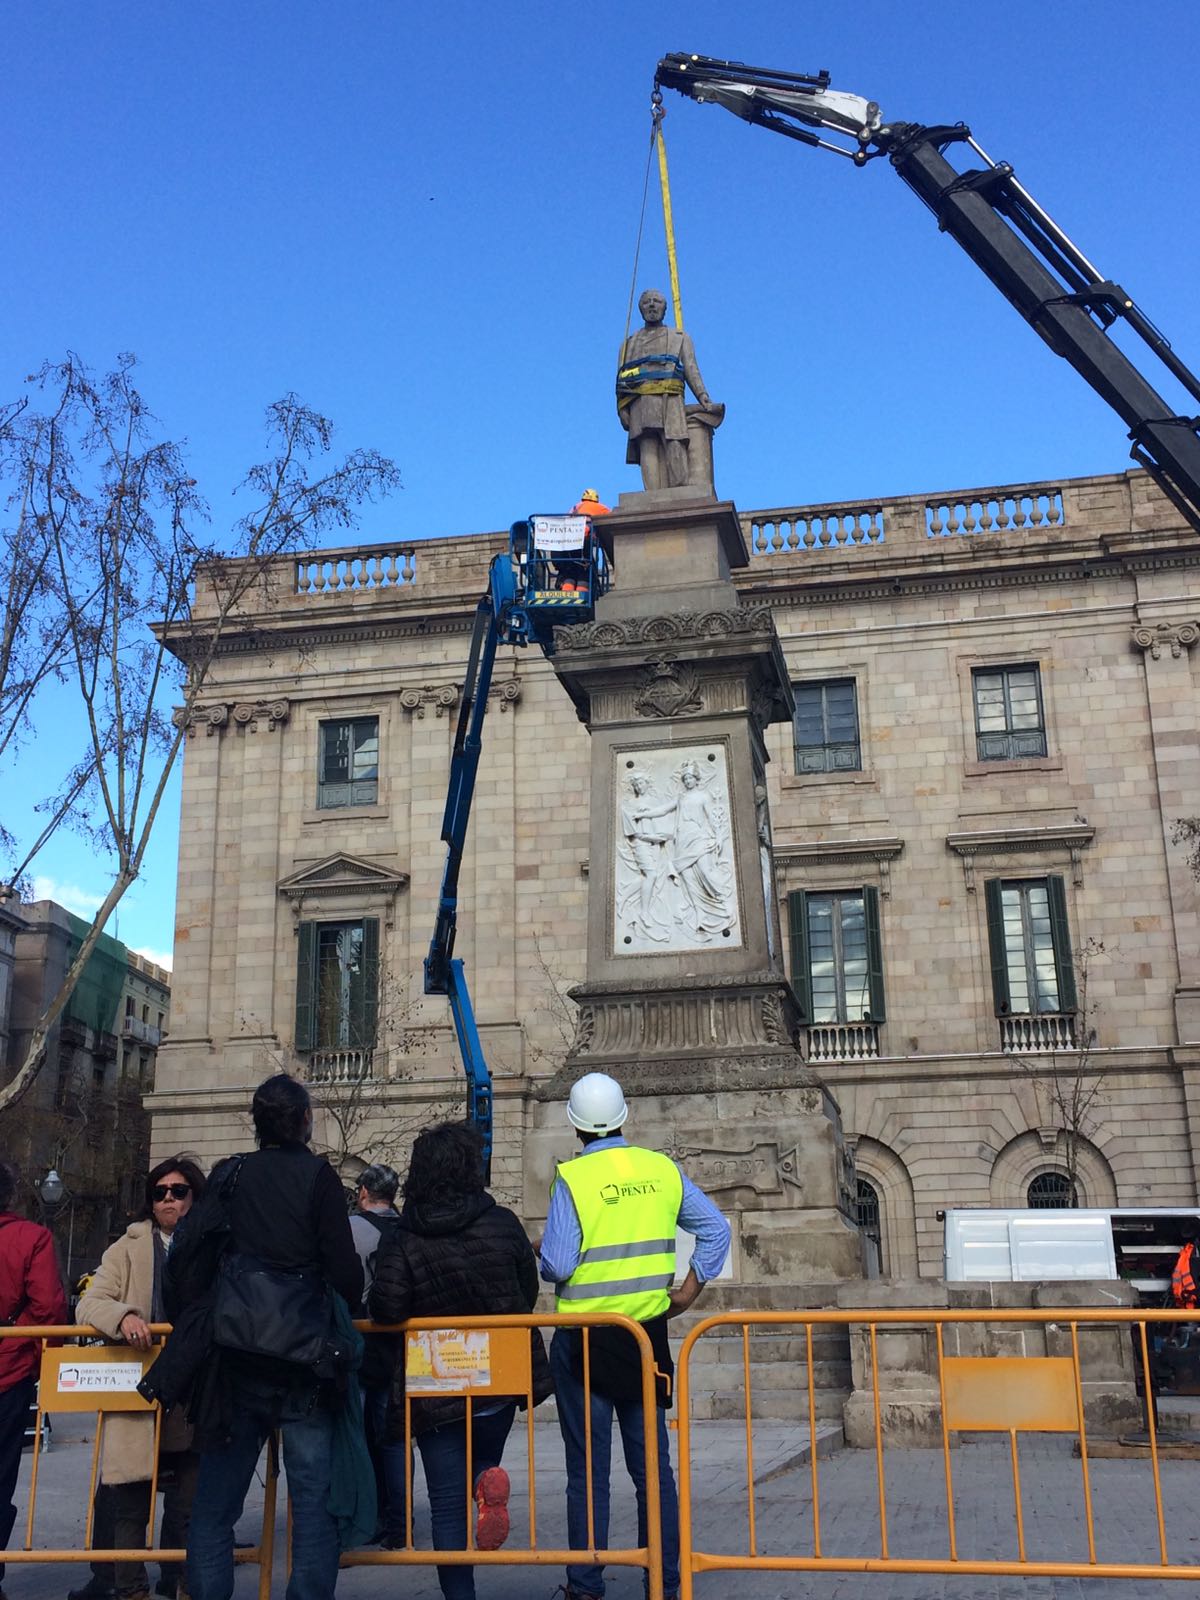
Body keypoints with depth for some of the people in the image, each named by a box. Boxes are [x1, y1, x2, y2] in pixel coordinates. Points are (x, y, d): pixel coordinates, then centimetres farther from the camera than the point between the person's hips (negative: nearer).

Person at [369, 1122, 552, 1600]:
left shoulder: (403, 1242, -13)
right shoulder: (503, 1224, -6)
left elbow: (385, 1313, -20)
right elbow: (529, 1290, 3)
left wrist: (426, 1319, 2)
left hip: (436, 1390, -2)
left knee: (448, 1504, 8)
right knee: (483, 1457, 25)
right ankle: (488, 1480, -8)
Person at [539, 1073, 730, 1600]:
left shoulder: (573, 1177, -12)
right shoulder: (662, 1169, 2)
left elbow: (557, 1264, -16)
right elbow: (716, 1229, 3)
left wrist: (538, 1255, 5)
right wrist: (691, 1288, 6)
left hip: (584, 1338, -4)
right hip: (649, 1332, 4)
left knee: (588, 1470, 7)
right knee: (652, 1465, 11)